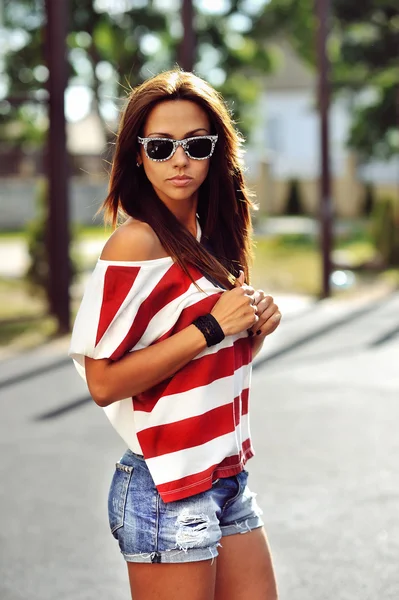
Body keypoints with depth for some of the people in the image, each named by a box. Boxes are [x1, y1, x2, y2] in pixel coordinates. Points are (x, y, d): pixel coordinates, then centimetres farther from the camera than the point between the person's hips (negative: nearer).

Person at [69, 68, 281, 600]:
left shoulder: (210, 237, 9)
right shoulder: (137, 243, -15)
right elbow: (103, 382, -21)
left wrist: (255, 326, -2)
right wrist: (212, 326, -20)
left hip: (229, 480, 8)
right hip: (168, 492, -8)